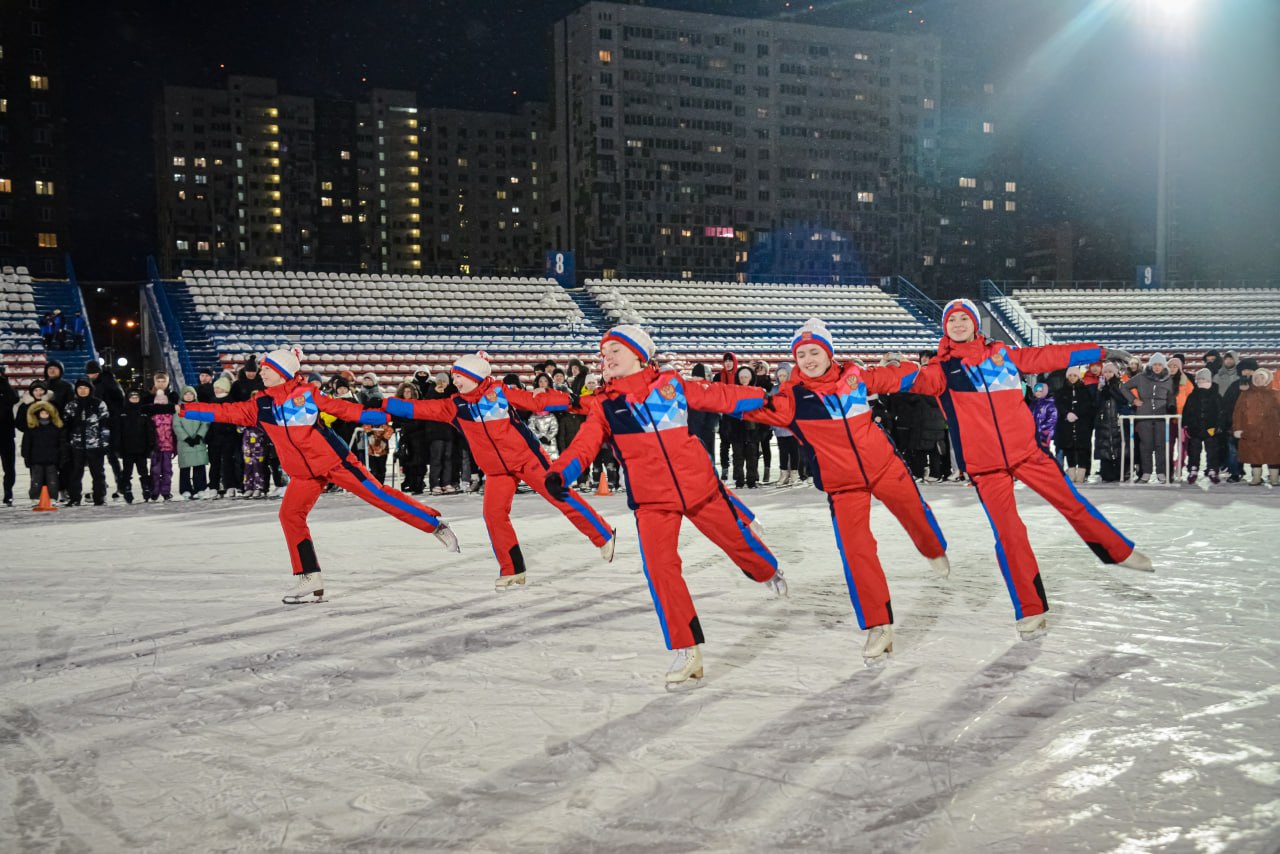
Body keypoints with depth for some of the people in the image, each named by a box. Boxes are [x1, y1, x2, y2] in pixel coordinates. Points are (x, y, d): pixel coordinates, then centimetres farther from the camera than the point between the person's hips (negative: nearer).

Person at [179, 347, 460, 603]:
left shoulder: (306, 394, -9)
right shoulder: (260, 405, 4)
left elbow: (345, 409, -10)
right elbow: (226, 412, 5)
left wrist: (382, 417, -16)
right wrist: (185, 410, 2)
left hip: (335, 461, -5)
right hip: (304, 473, 5)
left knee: (378, 495, -8)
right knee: (289, 515, -4)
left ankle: (437, 526, 1)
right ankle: (310, 581, 5)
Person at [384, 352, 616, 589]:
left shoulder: (501, 391, -9)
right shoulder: (454, 406, 1)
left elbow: (538, 401, -9)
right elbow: (418, 408, -1)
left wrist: (573, 400, -16)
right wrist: (383, 405, -8)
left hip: (527, 457, -4)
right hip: (496, 470, 4)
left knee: (560, 496, -7)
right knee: (494, 514, -6)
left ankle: (604, 536, 7)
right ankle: (512, 569, 9)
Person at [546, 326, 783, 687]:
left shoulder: (672, 385, 1)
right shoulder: (605, 406, 3)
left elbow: (719, 397, 7)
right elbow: (584, 445, -9)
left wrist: (765, 397, 9)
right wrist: (559, 473, -27)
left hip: (699, 485, 0)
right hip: (651, 499, 0)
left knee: (735, 536, 12)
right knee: (660, 568, -11)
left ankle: (768, 572, 51)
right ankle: (687, 650, 1)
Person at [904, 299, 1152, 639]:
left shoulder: (1002, 353, 6)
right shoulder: (943, 367, -1)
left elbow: (1048, 356, 9)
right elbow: (923, 380, -20)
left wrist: (1102, 352, 11)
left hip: (1026, 450, 2)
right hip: (984, 465, -2)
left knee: (1072, 503, 9)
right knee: (1008, 535, -3)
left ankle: (1120, 551, 35)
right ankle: (1029, 611, 9)